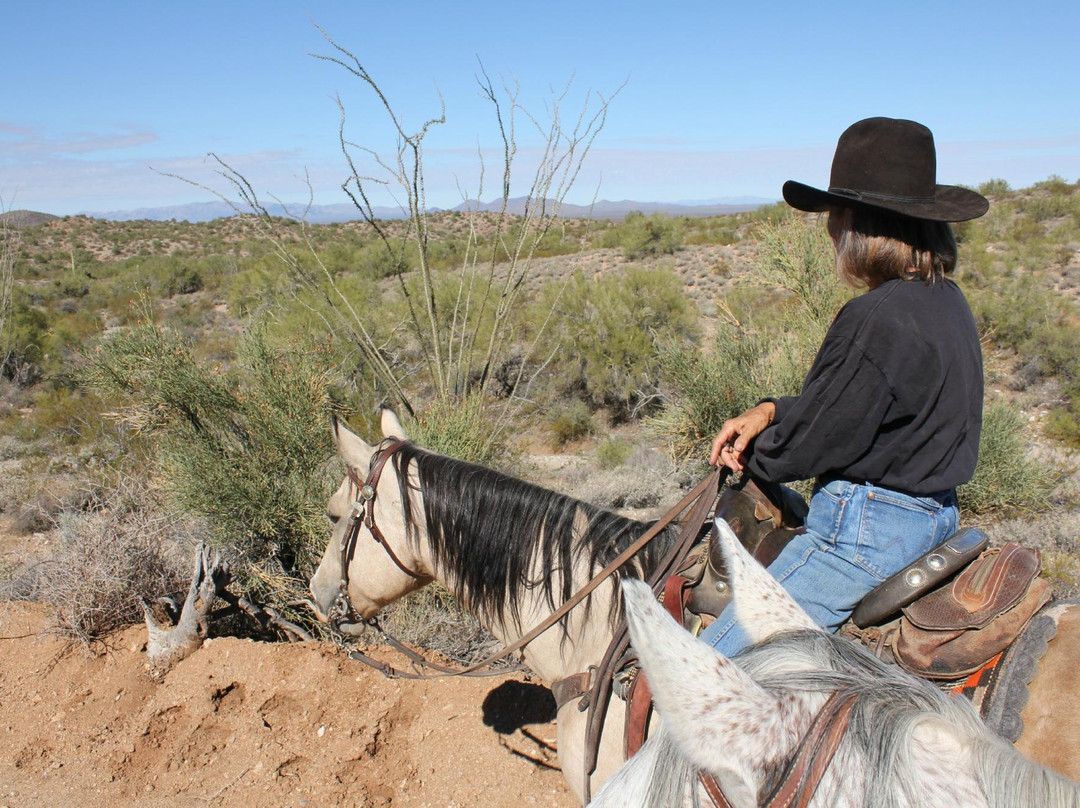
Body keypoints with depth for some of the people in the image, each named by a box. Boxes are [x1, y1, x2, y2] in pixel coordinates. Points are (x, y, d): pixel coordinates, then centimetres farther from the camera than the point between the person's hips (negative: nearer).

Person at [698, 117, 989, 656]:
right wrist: (772, 410, 1)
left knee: (713, 661, -6)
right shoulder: (947, 303, 6)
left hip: (866, 527, -11)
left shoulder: (877, 318, -25)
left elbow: (816, 442, -19)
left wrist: (752, 458, 2)